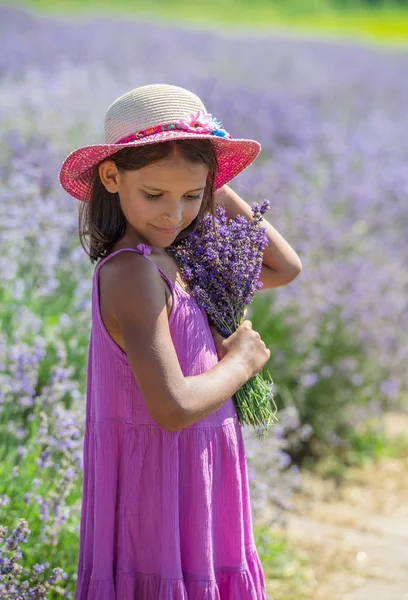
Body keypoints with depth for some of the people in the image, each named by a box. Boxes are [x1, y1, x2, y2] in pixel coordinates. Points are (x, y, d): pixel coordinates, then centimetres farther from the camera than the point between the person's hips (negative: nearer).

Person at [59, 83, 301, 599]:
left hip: (200, 476, 9)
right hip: (162, 484, -9)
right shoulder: (131, 272, -21)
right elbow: (174, 407, -27)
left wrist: (218, 192, 7)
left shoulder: (171, 260, 6)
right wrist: (242, 360, -10)